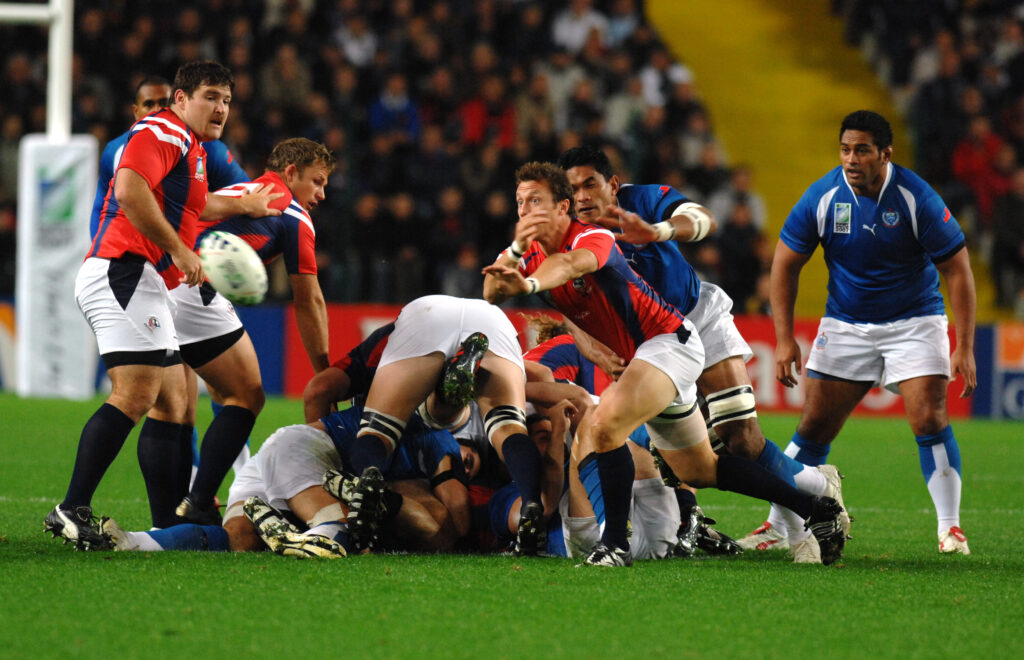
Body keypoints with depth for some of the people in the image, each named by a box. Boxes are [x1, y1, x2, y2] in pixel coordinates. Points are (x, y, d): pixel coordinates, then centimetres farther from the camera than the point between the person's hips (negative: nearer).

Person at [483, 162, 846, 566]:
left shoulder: (594, 239, -21)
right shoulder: (530, 255, 3)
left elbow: (569, 263, -45)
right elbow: (491, 294, -11)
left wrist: (530, 284, -65)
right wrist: (515, 248, -27)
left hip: (670, 342, -10)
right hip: (636, 359, 10)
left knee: (604, 425, -31)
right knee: (699, 472, 16)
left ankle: (615, 543, -23)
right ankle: (815, 510, 25)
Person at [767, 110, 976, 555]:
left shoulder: (916, 198, -18)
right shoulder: (823, 197, -12)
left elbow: (957, 269, -12)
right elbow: (786, 263, -1)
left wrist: (965, 348, -16)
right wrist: (784, 339, -7)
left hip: (914, 321, -2)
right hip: (845, 325, 2)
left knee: (930, 421, -16)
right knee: (814, 428, -1)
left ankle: (950, 527, -5)